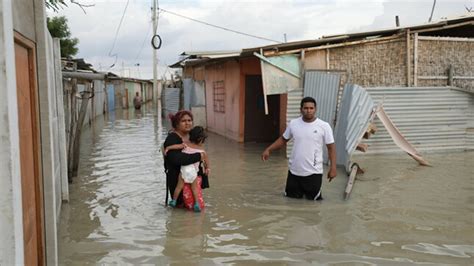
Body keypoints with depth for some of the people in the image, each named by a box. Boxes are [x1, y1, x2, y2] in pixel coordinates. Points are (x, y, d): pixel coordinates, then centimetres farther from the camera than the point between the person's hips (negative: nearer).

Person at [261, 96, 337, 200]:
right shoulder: (293, 124, -3)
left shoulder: (324, 126, -11)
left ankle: (309, 191, 38)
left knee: (313, 198, 6)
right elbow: (283, 139, 11)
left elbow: (331, 147, -6)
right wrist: (268, 150, 3)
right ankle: (302, 190, 43)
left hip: (313, 172, -3)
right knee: (291, 197, 14)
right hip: (294, 170, 3)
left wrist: (333, 167, -11)